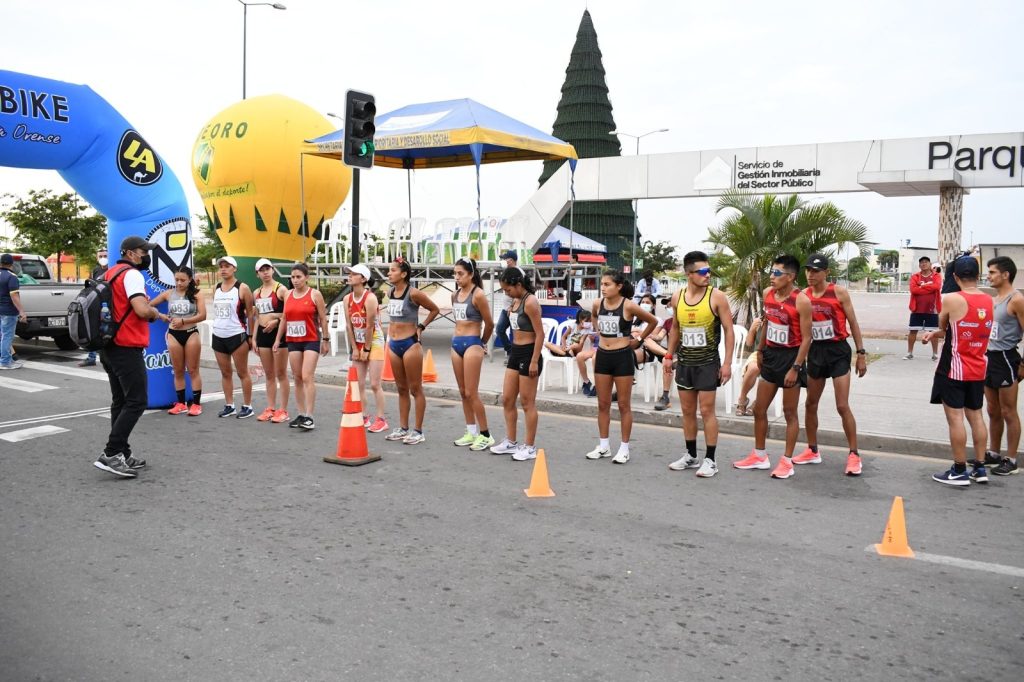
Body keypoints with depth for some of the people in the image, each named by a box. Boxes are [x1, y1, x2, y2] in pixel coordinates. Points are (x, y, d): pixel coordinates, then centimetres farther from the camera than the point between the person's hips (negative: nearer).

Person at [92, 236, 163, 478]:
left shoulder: (110, 274, 17)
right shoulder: (132, 275, -14)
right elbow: (142, 310, -26)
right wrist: (155, 313, -5)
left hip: (110, 347, 10)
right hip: (127, 348, -10)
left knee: (121, 402, 13)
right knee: (136, 402, -8)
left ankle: (122, 455, 16)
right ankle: (111, 455, -11)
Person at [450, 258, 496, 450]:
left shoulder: (478, 294, -12)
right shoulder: (455, 295, 10)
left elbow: (489, 324, -6)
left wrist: (482, 343, 7)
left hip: (472, 344, -8)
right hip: (456, 343, 8)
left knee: (471, 393, -7)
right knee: (463, 392, 10)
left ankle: (485, 435, 3)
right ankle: (471, 432, 19)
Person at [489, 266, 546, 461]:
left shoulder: (530, 302, -17)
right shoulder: (515, 301, 10)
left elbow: (540, 334, -19)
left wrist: (534, 362, -20)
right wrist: (510, 312, 8)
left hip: (528, 354, -9)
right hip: (515, 352, 9)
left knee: (527, 403, 0)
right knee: (507, 399, 12)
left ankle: (530, 447, 11)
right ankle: (510, 442, 25)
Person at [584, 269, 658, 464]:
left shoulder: (628, 306, -14)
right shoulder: (598, 304, 0)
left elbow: (653, 321, -2)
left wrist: (639, 339, 1)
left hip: (622, 357, -5)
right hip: (602, 356, 5)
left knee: (623, 405, 3)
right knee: (603, 404, 10)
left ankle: (624, 448, 12)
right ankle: (603, 446, 20)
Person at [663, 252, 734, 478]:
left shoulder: (717, 297, -10)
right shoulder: (677, 297, 3)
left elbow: (728, 330, -9)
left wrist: (727, 362, -14)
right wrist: (669, 355, 12)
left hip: (708, 362, -5)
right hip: (684, 361, 5)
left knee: (707, 410, -3)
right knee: (687, 410, 11)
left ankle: (710, 460, 6)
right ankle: (691, 455, 23)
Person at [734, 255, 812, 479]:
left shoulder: (801, 301, -17)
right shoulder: (768, 293, 3)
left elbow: (806, 337, -17)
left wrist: (795, 367, -21)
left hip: (790, 357, -7)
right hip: (771, 355, 7)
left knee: (789, 413, 3)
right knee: (759, 409, 11)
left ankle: (787, 462, 13)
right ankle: (759, 456, 25)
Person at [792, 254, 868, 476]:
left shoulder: (839, 292, -8)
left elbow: (853, 323, -4)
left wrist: (861, 353, -6)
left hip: (838, 350, -4)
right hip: (816, 350, 5)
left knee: (842, 406, -7)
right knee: (810, 404, 11)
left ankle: (854, 455, 5)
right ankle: (812, 451, 26)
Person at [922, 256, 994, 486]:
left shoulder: (951, 299, -16)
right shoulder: (989, 301, 3)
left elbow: (942, 328, 0)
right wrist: (934, 334, 10)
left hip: (955, 368, -6)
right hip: (978, 369, 6)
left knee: (955, 418, 0)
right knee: (976, 416, 15)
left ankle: (959, 471, 5)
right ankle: (980, 468, 20)